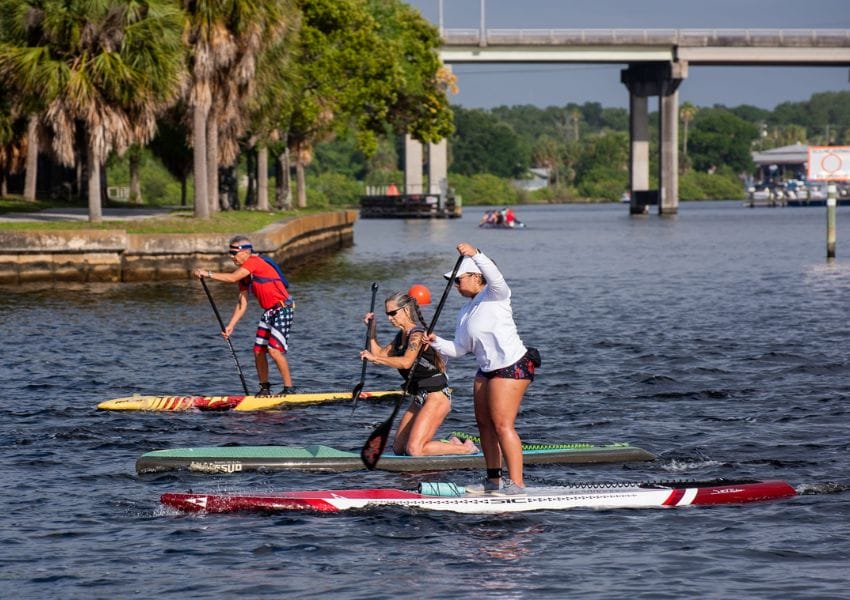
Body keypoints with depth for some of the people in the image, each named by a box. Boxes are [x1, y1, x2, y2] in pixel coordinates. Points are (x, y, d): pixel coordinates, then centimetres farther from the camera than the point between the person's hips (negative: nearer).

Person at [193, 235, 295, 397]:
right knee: (258, 350, 7)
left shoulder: (254, 262, -16)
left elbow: (232, 278, -26)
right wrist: (231, 326, 2)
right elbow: (242, 303, 9)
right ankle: (265, 389, 18)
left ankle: (289, 388, -11)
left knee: (274, 349, -18)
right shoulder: (244, 272, 11)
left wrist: (208, 274, -22)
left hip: (283, 309, -10)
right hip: (269, 312, 10)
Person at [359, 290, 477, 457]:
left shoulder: (417, 334, -16)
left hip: (436, 397, -10)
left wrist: (375, 358, -29)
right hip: (419, 399, 10)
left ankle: (466, 449, -4)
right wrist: (372, 329, 16)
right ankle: (450, 444, 17)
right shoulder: (401, 336, 14)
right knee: (398, 449, 8)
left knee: (414, 450, -19)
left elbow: (406, 362, -32)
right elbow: (379, 354, 24)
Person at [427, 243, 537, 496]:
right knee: (484, 423, 9)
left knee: (502, 425, -12)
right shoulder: (466, 311, 16)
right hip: (487, 370, 9)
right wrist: (436, 342, -2)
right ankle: (494, 480, 17)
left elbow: (496, 279, -31)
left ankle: (517, 483, -11)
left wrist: (476, 255, -42)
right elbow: (460, 349, 14)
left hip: (512, 367, -9)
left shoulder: (495, 295, -6)